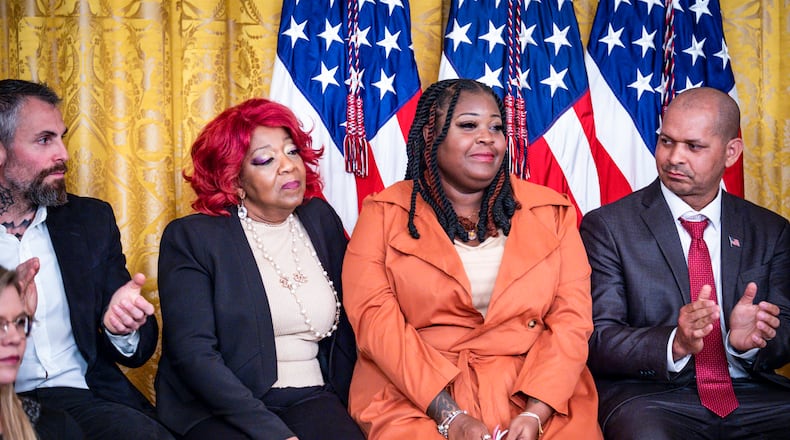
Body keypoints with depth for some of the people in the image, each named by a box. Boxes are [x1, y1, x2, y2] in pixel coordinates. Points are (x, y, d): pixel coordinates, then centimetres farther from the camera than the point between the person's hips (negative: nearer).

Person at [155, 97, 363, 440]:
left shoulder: (321, 220, 11)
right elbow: (193, 352, -11)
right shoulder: (191, 238, -2)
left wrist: (340, 408, 0)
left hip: (310, 400, 4)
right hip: (218, 412, -3)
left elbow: (346, 328, 14)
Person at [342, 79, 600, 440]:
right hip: (416, 400, -2)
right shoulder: (385, 214, 5)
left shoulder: (551, 213, 10)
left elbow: (571, 317, 2)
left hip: (541, 397, 2)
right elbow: (376, 319, -5)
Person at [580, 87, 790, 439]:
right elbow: (598, 340, -6)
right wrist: (675, 344, -24)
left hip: (751, 395, 4)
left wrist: (748, 340, -16)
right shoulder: (606, 226, 2)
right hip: (647, 397, -4)